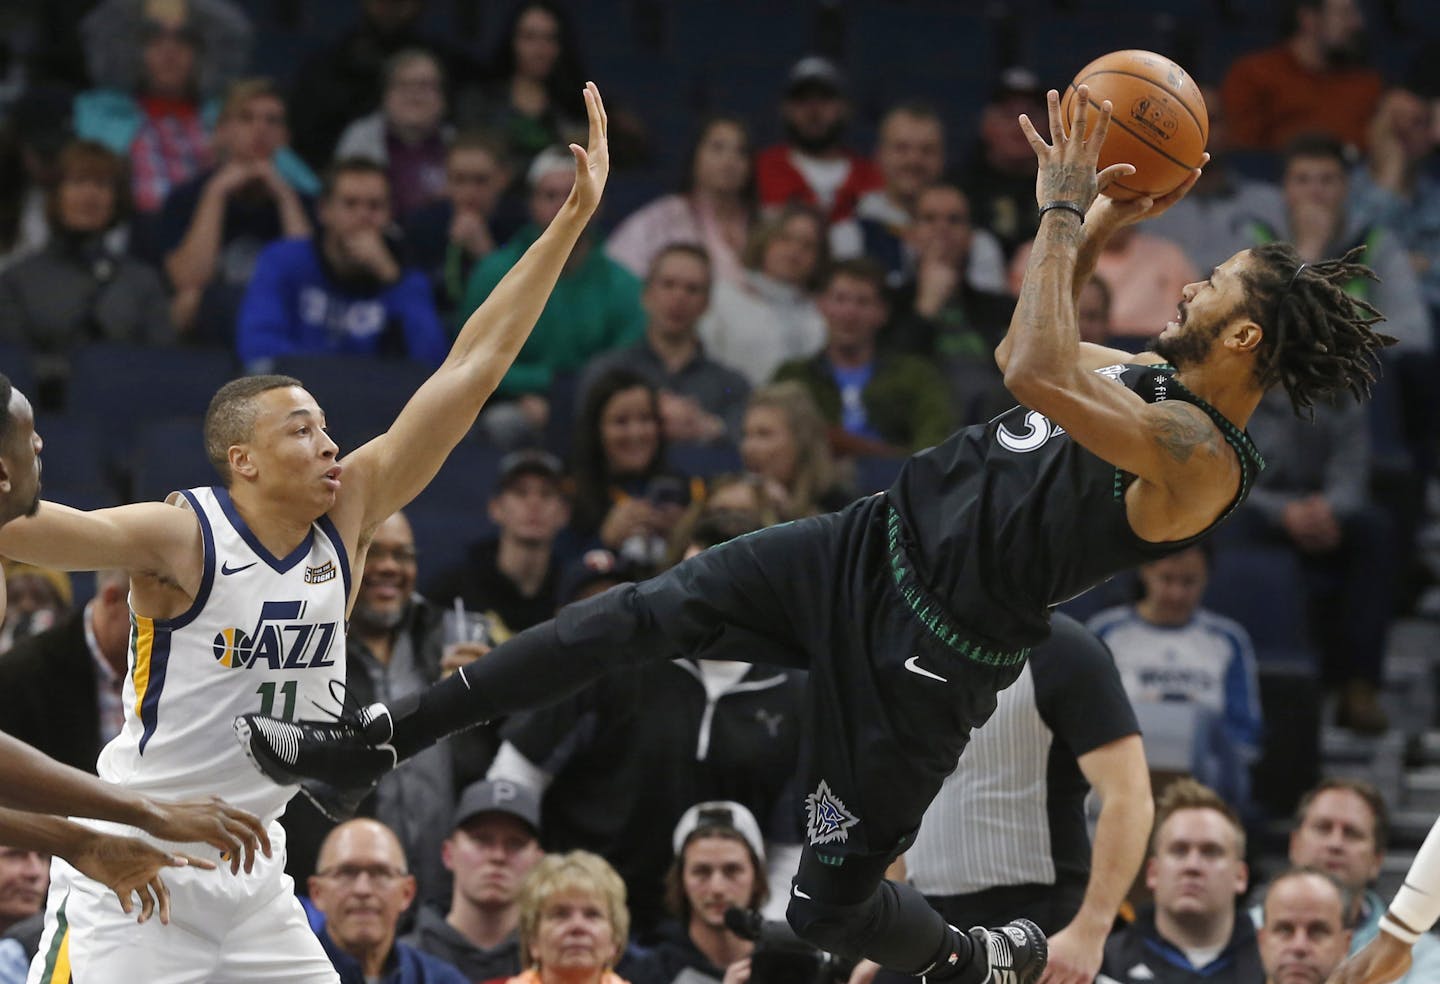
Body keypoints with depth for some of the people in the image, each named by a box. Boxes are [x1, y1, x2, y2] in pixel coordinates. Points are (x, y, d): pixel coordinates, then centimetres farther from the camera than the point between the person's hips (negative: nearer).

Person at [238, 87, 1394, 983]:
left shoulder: (1203, 461, -24)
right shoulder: (1152, 380, 6)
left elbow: (1037, 376, -36)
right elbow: (1032, 354, 26)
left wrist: (1063, 211, -25)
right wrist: (1103, 226, 15)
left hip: (929, 652, -8)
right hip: (876, 544, 8)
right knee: (650, 609, -8)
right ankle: (375, 742, -6)